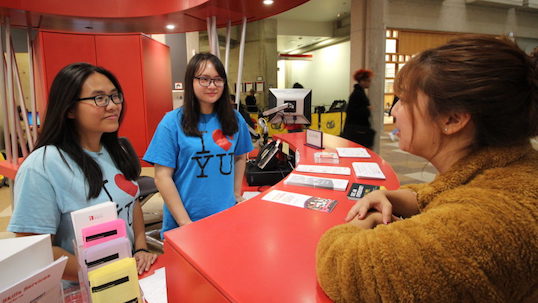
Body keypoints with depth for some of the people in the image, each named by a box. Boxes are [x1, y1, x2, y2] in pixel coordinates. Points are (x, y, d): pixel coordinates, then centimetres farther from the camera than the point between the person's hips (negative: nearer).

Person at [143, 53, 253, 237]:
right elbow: (162, 177, -10)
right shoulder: (172, 122, -10)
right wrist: (185, 222, -14)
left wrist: (236, 194, 7)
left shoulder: (235, 119, 1)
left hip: (227, 216, 3)